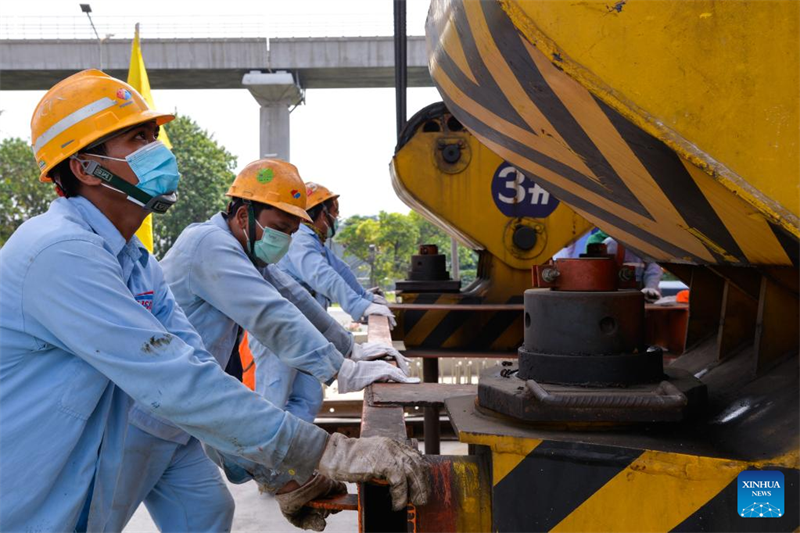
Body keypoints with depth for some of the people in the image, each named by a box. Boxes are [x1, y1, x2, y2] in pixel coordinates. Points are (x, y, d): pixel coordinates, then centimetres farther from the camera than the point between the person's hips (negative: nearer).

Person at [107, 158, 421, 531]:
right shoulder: (210, 245, -21)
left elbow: (293, 300, 15)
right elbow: (271, 317, -30)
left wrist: (350, 348, 11)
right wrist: (344, 372, -32)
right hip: (141, 419, -10)